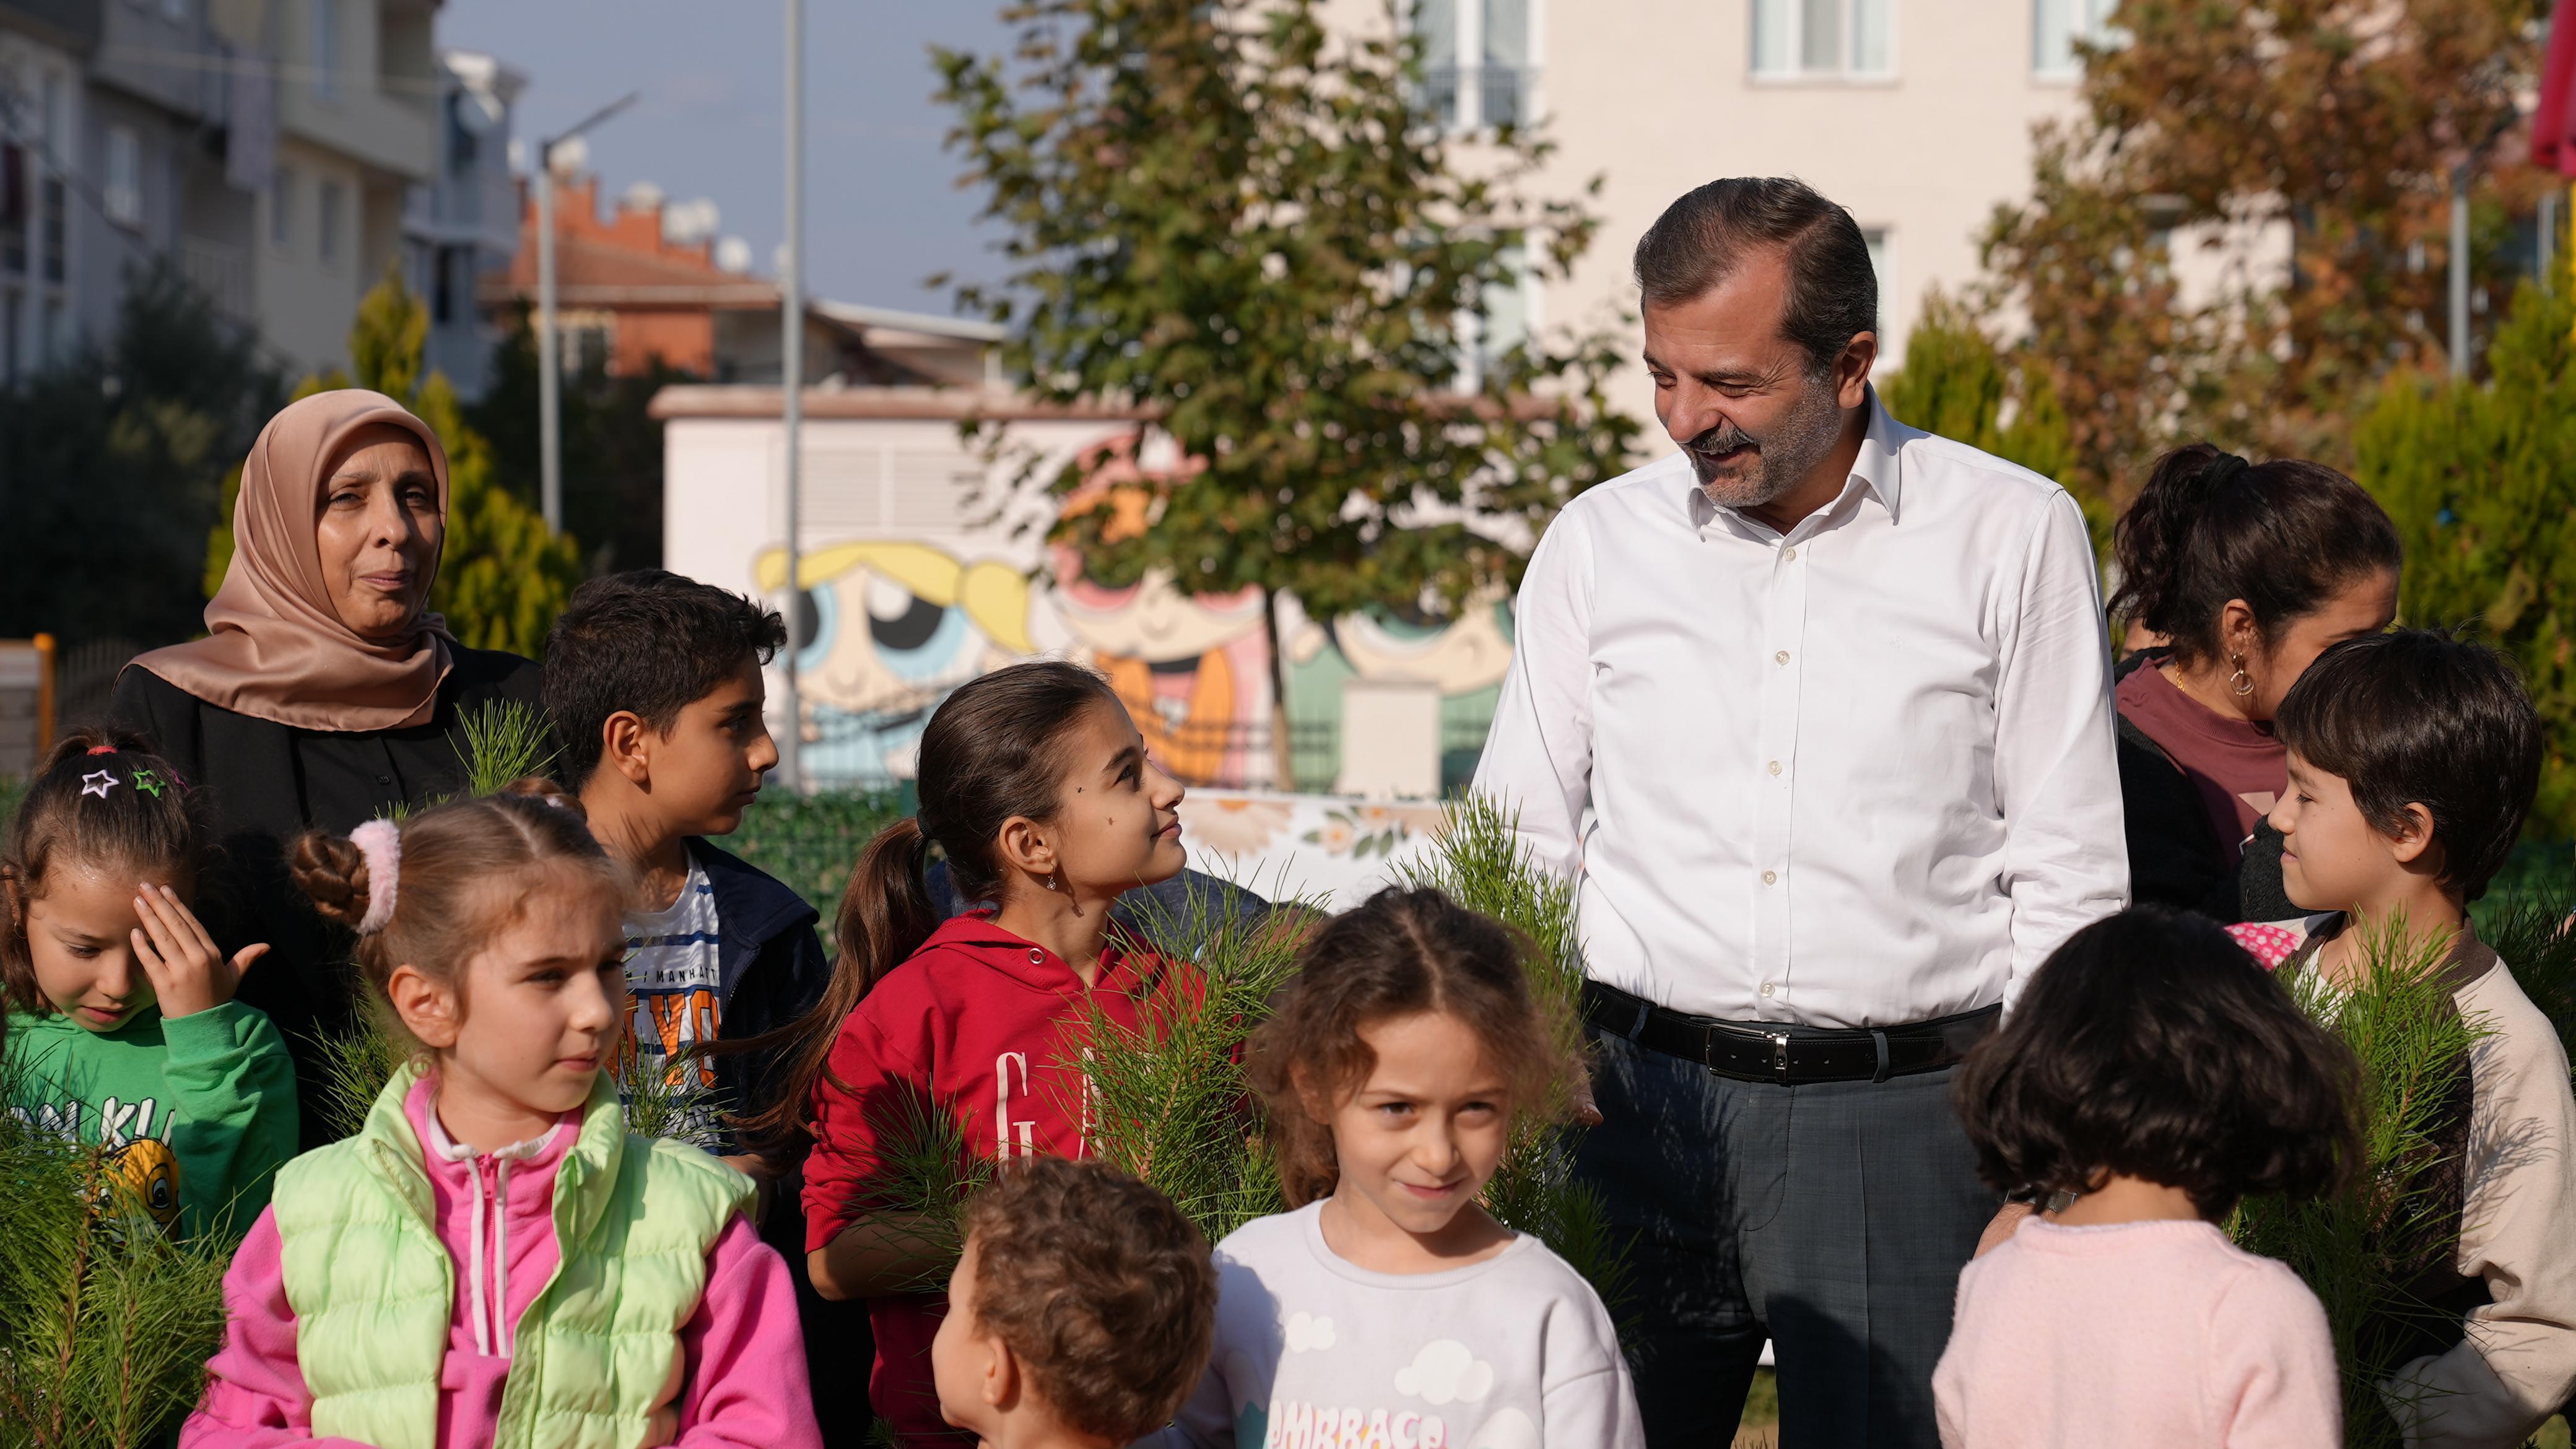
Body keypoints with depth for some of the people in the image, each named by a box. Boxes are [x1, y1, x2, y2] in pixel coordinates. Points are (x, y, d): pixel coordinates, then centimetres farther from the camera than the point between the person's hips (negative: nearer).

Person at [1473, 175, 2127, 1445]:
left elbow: (2070, 874, 3)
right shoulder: (1598, 542, 8)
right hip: (1641, 1102, 2)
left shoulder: (2015, 537, 1)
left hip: (1901, 1114, -2)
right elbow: (1517, 859, 12)